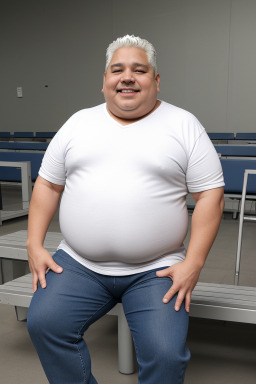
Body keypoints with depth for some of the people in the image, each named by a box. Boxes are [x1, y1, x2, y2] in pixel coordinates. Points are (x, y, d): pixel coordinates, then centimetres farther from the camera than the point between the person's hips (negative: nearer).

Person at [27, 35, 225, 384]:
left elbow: (210, 195, -2)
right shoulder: (78, 123, 11)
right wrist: (35, 244, 2)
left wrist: (193, 263, -11)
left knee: (166, 354, -18)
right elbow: (48, 185, 12)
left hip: (156, 271, -2)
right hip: (78, 264, 3)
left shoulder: (184, 125, 2)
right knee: (43, 323, -15)